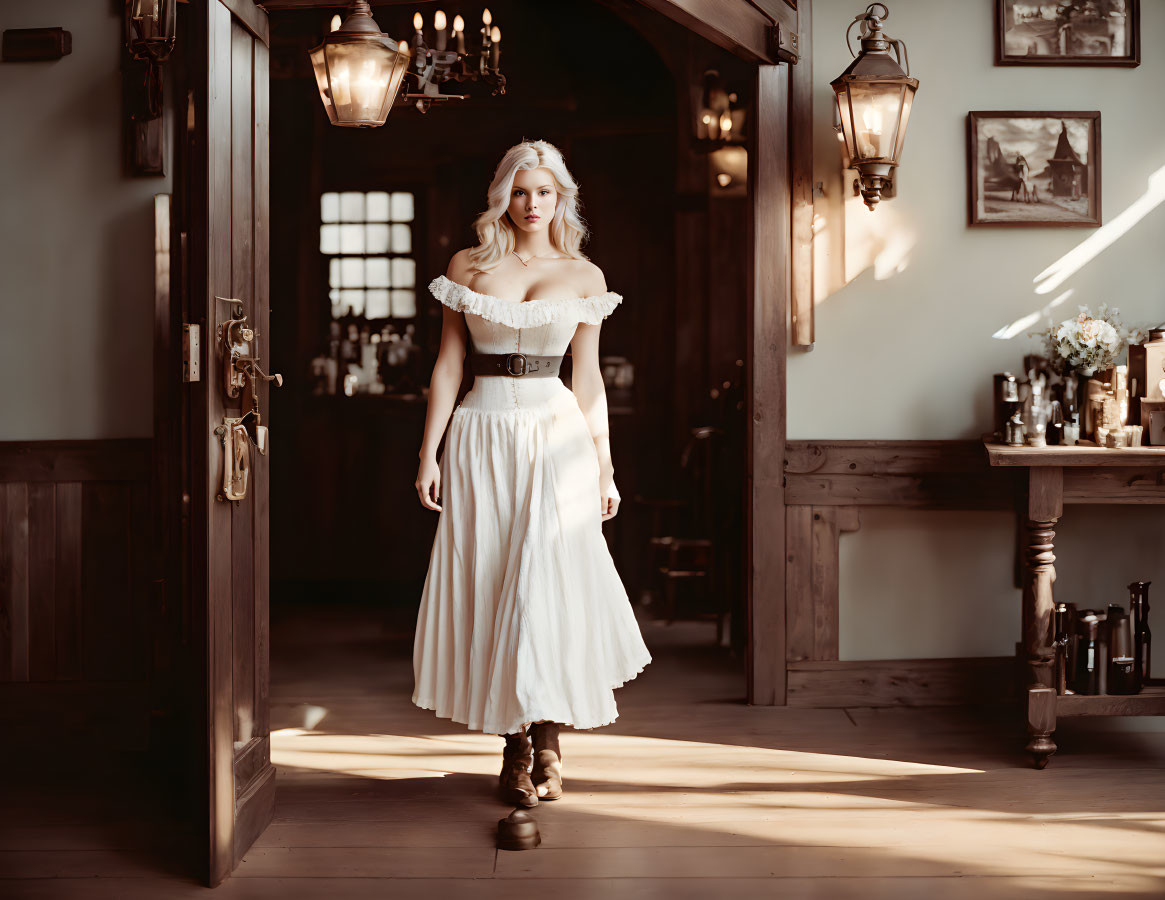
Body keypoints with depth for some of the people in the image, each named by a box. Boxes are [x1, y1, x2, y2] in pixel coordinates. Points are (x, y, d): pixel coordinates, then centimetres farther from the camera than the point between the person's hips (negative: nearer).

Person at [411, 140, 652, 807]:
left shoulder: (584, 276, 7)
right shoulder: (469, 267, 7)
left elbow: (589, 379, 9)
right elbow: (449, 364, 6)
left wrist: (604, 467, 7)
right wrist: (430, 453, 0)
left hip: (557, 437, -1)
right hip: (483, 436, 1)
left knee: (546, 584, -7)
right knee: (490, 588, 2)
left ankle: (546, 746, 7)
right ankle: (516, 749, 13)